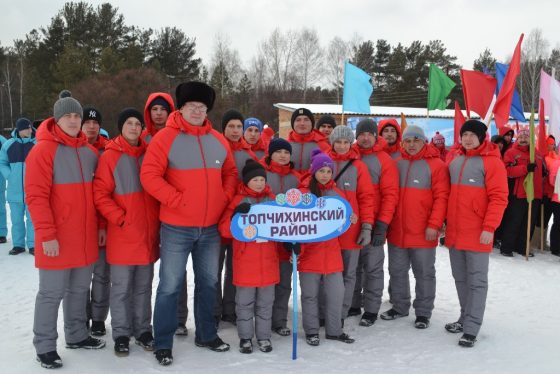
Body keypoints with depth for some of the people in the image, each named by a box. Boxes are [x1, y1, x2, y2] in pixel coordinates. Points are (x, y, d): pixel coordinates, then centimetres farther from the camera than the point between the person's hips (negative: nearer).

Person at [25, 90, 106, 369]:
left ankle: (77, 335, 31)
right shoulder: (43, 150, -10)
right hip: (56, 239, -6)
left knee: (80, 289, 16)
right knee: (52, 293, 2)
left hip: (86, 237, 6)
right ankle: (45, 346, 16)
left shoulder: (90, 152, 10)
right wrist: (47, 234, -19)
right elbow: (36, 196, -15)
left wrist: (101, 226, 14)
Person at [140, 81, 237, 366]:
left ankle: (206, 335, 32)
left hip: (211, 228, 5)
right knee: (170, 286, 2)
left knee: (208, 283, 16)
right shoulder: (165, 137, -7)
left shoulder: (218, 140, 8)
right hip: (176, 228, -5)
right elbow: (149, 175, -13)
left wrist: (225, 198, 1)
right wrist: (178, 200, -18)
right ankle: (163, 344, 16)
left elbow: (230, 173, 18)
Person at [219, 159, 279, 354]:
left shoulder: (272, 199, 7)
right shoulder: (238, 201, -3)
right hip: (245, 262, -3)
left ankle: (264, 336, 25)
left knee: (266, 302, 12)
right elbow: (225, 230, -8)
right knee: (245, 302, 7)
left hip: (268, 261, 3)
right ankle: (245, 337, 21)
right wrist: (237, 216, -25)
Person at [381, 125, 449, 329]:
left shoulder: (436, 165, -4)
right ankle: (400, 306, 30)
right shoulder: (396, 164, 9)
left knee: (424, 273, 8)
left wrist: (434, 225, -16)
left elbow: (441, 197, -10)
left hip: (423, 233, -4)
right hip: (396, 230, 4)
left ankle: (423, 312, 20)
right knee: (397, 271, 14)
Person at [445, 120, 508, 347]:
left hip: (478, 234, -7)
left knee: (476, 281, 0)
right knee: (460, 278, 15)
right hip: (454, 232, 7)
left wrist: (489, 228, -18)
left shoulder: (492, 162, -7)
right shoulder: (454, 161, 13)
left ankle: (471, 329, 3)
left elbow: (499, 198, -12)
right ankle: (465, 317, 29)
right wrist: (443, 221, 16)